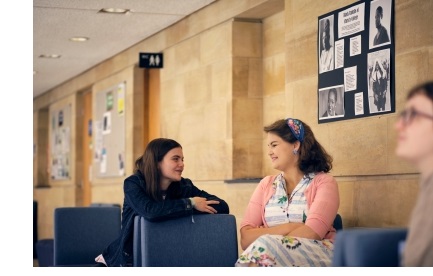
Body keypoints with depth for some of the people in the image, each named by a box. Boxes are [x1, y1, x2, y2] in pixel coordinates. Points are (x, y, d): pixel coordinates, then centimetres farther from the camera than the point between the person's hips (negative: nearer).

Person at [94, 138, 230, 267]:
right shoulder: (133, 184, -10)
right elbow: (150, 211, -28)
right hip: (126, 260, -4)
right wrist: (190, 204, -20)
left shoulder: (184, 186, -3)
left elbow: (222, 207, -11)